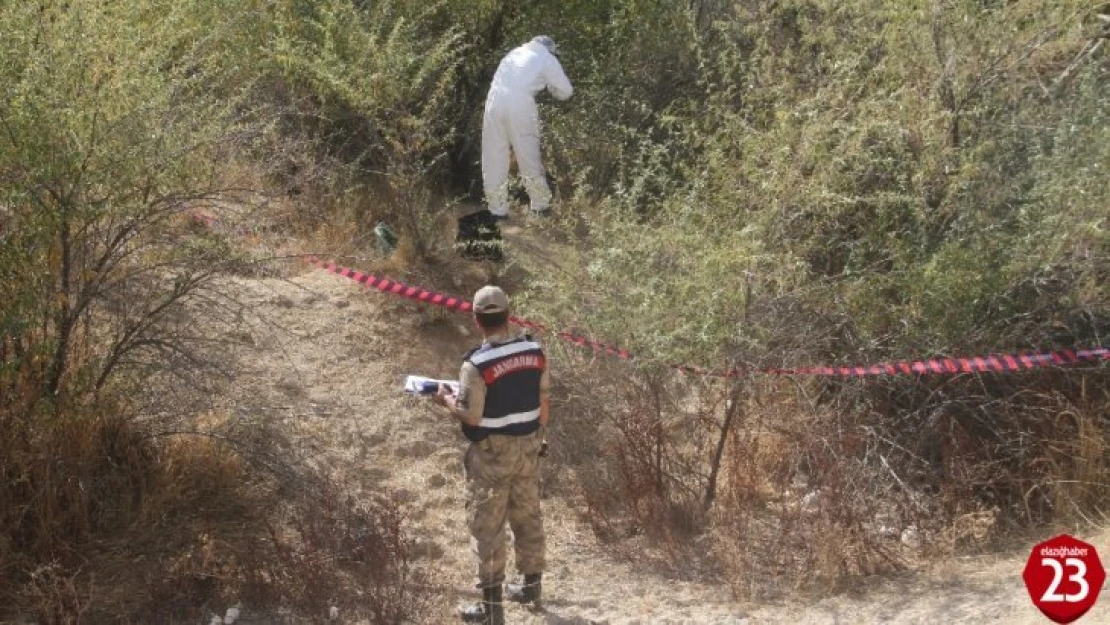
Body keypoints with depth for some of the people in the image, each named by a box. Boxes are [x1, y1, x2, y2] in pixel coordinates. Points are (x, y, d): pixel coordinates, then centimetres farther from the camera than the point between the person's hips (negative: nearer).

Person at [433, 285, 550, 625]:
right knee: (528, 517, 19)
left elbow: (470, 416, -19)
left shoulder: (476, 364, -22)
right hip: (527, 449, 6)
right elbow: (544, 402, 5)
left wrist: (446, 398, 0)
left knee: (488, 527, 4)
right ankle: (531, 585, 33)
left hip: (492, 455, -6)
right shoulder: (535, 352, -4)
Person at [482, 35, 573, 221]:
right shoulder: (547, 59, 11)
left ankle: (498, 209, 9)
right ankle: (540, 204, 20)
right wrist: (550, 86, 32)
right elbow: (566, 91, 12)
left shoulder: (515, 52, 24)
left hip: (495, 100, 3)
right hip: (521, 104, -3)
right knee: (528, 156, 9)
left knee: (494, 157, 8)